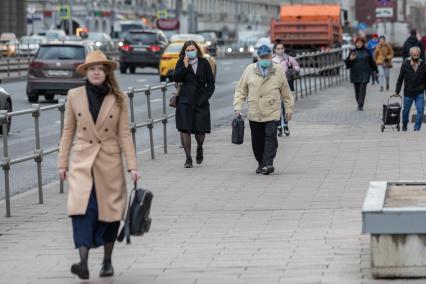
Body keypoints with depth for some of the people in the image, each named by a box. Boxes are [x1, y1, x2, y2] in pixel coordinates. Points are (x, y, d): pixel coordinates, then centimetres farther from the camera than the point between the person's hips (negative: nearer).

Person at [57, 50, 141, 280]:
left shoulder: (119, 99, 1)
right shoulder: (74, 96, 2)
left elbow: (124, 134, 1)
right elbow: (68, 131, 8)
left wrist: (132, 166, -6)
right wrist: (62, 163, 5)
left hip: (110, 163, 0)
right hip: (82, 162, 0)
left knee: (109, 212, 5)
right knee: (82, 209, -16)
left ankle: (107, 262, 21)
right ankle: (83, 263, -24)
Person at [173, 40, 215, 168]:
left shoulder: (204, 63, 6)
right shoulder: (181, 63, 5)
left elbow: (210, 82, 9)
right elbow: (176, 78, -8)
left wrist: (207, 95, 0)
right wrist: (185, 66, -14)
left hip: (201, 101, 0)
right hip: (185, 101, 0)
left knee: (201, 130, 2)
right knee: (184, 129, -7)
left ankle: (199, 148, 35)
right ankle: (188, 158, 0)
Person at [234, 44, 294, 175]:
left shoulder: (278, 70, 4)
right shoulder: (250, 70, 5)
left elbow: (286, 91, 12)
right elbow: (241, 90, 9)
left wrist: (289, 109, 13)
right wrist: (237, 107, 0)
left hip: (272, 113, -2)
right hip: (254, 114, 2)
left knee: (270, 137, -14)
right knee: (257, 140, 7)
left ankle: (268, 163, -17)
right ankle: (261, 163, 22)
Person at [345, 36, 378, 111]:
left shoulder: (366, 52, 5)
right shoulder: (353, 52, 6)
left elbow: (372, 62, 12)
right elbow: (347, 63, 3)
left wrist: (375, 70, 13)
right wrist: (350, 59, -18)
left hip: (364, 74, -2)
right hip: (355, 73, 2)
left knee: (362, 89, -12)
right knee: (357, 90, 6)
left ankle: (360, 105, -16)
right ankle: (359, 104, 22)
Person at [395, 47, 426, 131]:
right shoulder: (405, 64, -8)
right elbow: (400, 78, -3)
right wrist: (397, 90, -2)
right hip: (408, 93, -1)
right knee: (406, 110, 13)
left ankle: (417, 127, 1)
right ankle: (404, 126, 35)